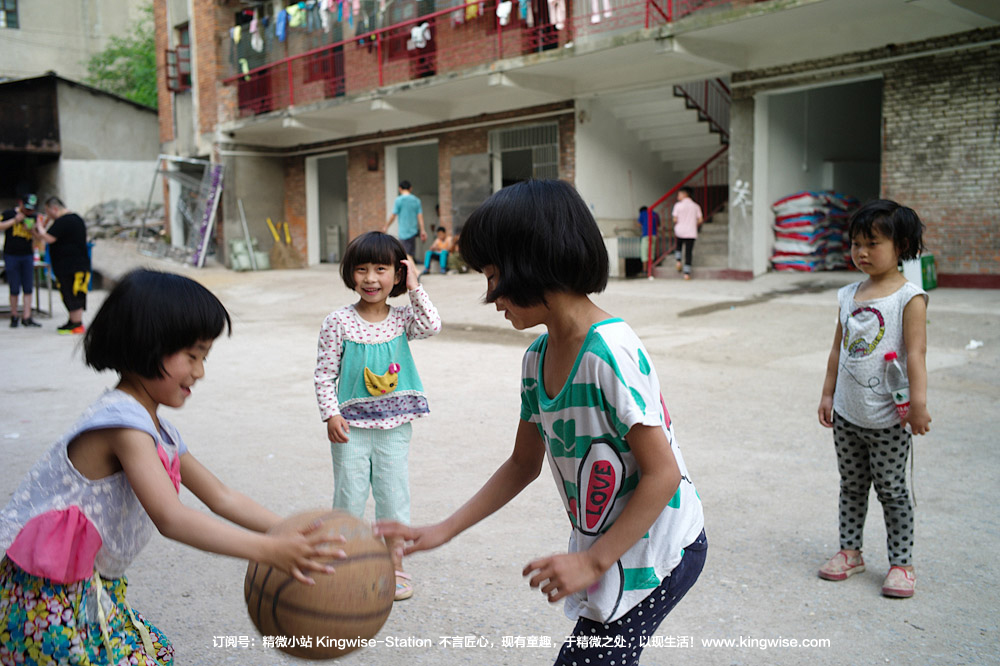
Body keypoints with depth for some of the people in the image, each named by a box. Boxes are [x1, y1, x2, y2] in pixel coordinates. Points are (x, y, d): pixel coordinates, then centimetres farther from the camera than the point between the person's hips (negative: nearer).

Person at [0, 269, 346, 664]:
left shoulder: (159, 433, 9)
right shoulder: (124, 423, -23)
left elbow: (222, 498, 10)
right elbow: (171, 519, -34)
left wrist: (298, 534, 2)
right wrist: (268, 551, -39)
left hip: (90, 589, 10)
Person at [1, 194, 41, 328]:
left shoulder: (33, 218, 9)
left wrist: (31, 230, -9)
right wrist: (14, 220, -14)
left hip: (27, 256, 3)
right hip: (11, 255, -3)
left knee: (28, 288, -2)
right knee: (15, 289, -2)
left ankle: (26, 318, -1)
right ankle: (14, 317, 12)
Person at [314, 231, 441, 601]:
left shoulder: (402, 318, 0)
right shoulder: (339, 322, -7)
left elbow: (432, 327, -19)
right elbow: (324, 373, -4)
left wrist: (415, 289, -16)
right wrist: (330, 414, -12)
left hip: (394, 425, 2)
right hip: (351, 425, -2)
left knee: (394, 495, 10)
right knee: (350, 496, 7)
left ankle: (395, 565, 25)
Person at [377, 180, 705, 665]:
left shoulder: (610, 353, -26)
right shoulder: (538, 358, 1)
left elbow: (663, 474, -22)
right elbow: (523, 465, 10)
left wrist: (593, 561, -21)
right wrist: (442, 532, 5)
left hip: (658, 551, -7)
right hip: (605, 547, 7)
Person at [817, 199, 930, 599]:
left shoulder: (909, 298, -11)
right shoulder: (849, 296, 6)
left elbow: (915, 353, -16)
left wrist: (918, 403, -21)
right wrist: (828, 393, 11)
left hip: (888, 419, -5)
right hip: (847, 414, 6)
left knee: (891, 490, 5)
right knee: (852, 486, 16)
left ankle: (901, 562, 18)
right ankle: (849, 551, 28)